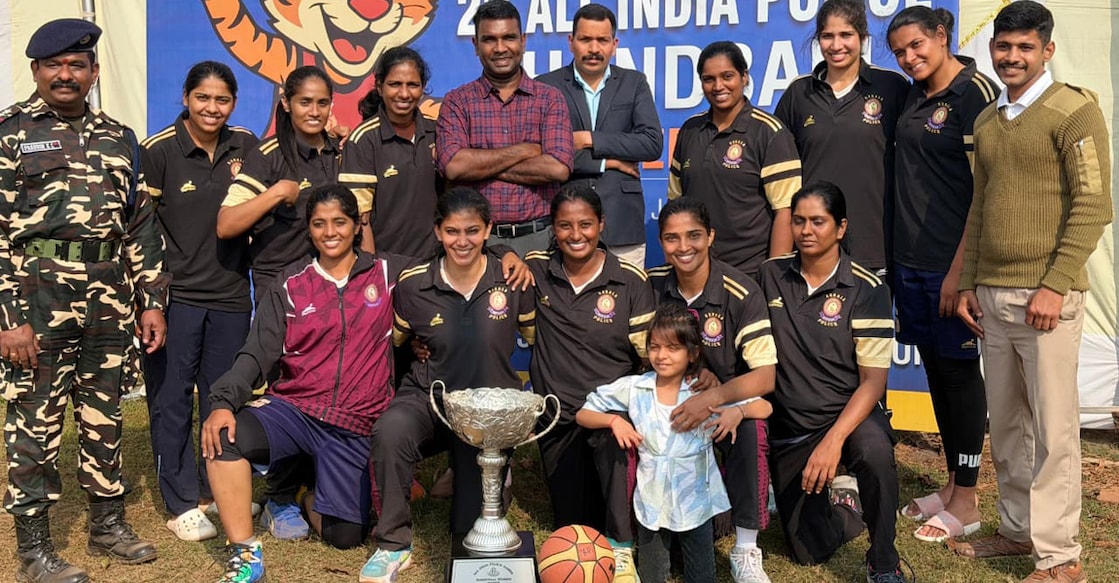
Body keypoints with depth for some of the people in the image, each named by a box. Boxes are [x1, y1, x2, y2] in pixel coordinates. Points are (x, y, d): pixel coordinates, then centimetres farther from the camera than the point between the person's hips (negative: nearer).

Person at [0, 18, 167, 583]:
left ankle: (108, 524, 27)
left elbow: (142, 226, 14)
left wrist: (152, 300, 8)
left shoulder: (119, 139, 13)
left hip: (109, 303, 4)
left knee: (104, 417, 13)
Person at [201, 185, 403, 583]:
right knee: (222, 437, -30)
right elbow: (257, 353, -3)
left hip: (355, 427, 0)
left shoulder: (388, 273, 4)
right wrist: (223, 401, -21)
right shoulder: (290, 285, 4)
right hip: (294, 409, 0)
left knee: (344, 536, -7)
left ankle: (306, 490, 30)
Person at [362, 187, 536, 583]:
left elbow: (537, 339, 6)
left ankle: (465, 473, 35)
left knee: (471, 528, -1)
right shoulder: (413, 284, -6)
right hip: (429, 397, 0)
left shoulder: (512, 280, -8)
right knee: (390, 430, -37)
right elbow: (393, 342, 10)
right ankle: (393, 545, -17)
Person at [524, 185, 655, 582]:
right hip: (557, 414, 3)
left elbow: (652, 354, -5)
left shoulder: (630, 280, -7)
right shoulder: (537, 271, -1)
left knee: (611, 438, -38)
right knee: (572, 526, 5)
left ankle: (621, 549, -25)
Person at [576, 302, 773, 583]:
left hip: (696, 503, 0)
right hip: (651, 504, 1)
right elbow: (582, 414, 3)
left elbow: (765, 408, -2)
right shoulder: (633, 388, -3)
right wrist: (613, 420, -16)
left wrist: (737, 412, -22)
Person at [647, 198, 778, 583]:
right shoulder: (653, 285, -6)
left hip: (729, 400, -2)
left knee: (751, 429, -36)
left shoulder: (741, 293, -17)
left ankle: (746, 551, -20)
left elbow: (765, 376, -22)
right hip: (668, 397, 3)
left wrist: (714, 397, -39)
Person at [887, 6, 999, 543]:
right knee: (935, 368, 14)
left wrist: (960, 268, -18)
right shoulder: (913, 96, 13)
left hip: (953, 261, -7)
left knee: (960, 371, 2)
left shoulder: (975, 93, -11)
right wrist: (900, 252, 13)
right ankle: (951, 485, 27)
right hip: (911, 257, 7)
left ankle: (966, 501, 14)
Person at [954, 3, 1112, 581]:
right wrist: (968, 283, 12)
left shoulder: (1075, 110, -4)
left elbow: (1092, 205, -10)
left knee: (1053, 430, -2)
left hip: (1045, 296, -6)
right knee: (1005, 425, 12)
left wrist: (1055, 285, -15)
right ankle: (1018, 529, 25)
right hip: (992, 296, 6)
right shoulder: (986, 122, 15)